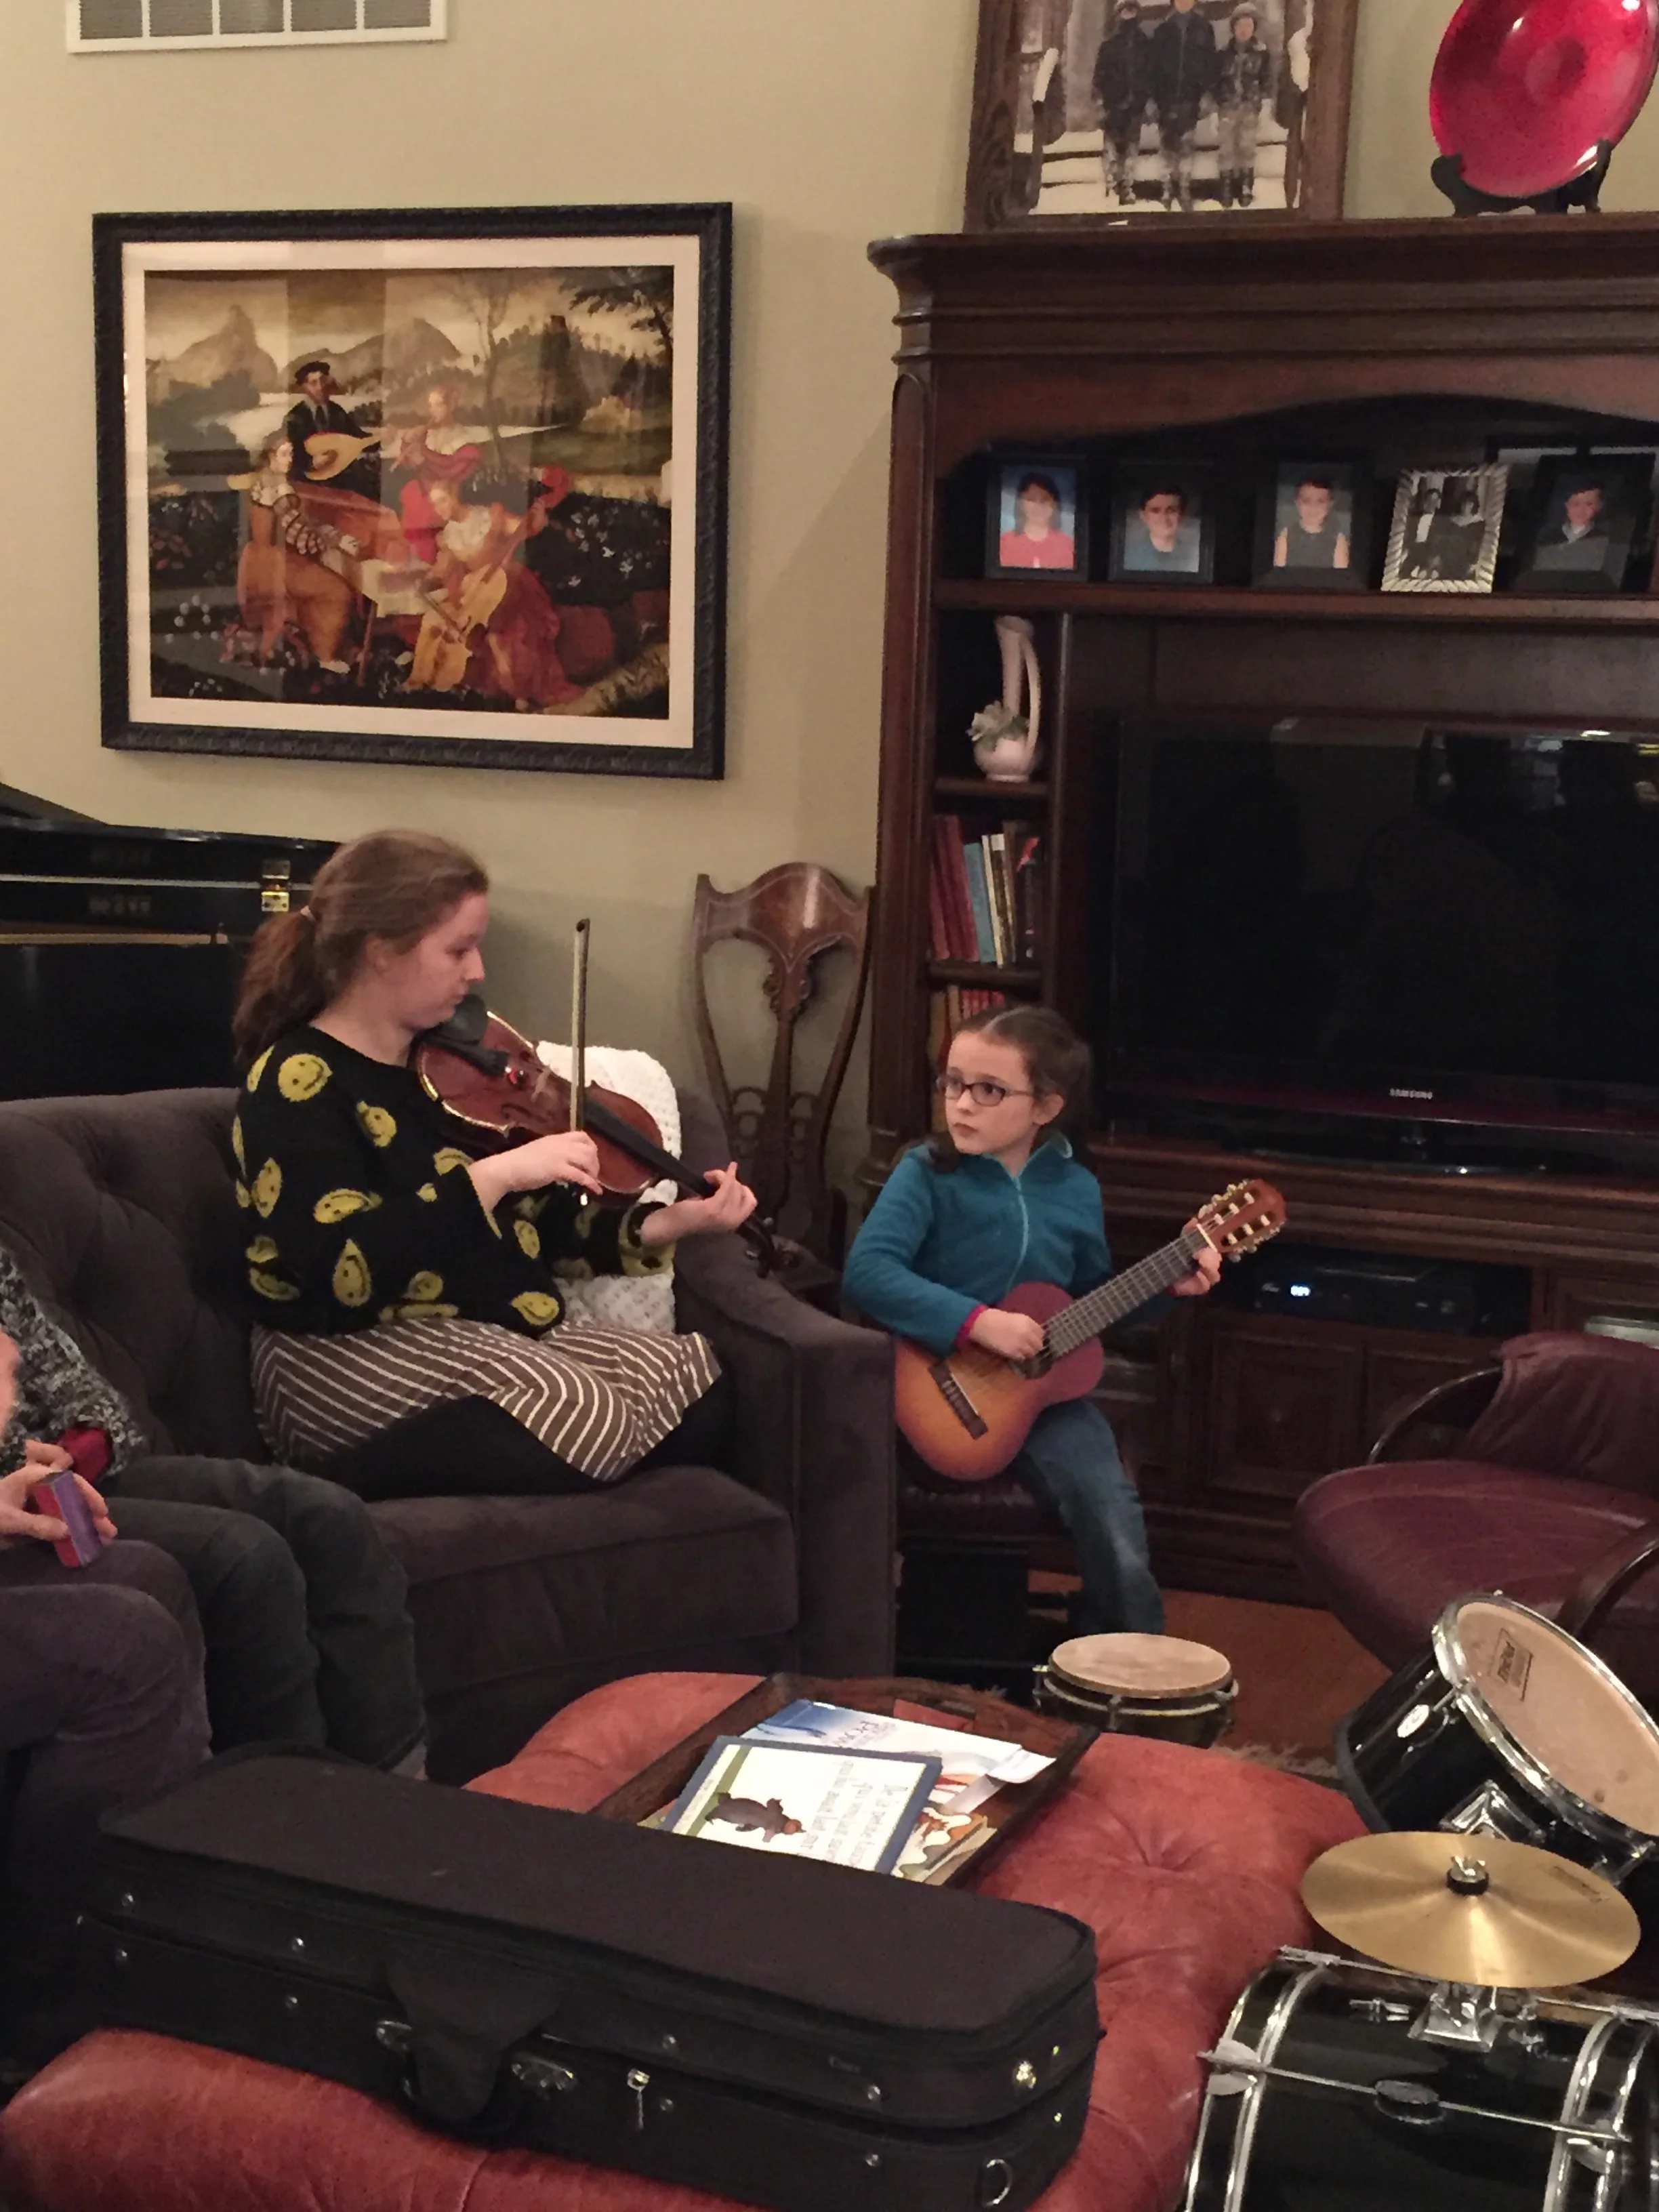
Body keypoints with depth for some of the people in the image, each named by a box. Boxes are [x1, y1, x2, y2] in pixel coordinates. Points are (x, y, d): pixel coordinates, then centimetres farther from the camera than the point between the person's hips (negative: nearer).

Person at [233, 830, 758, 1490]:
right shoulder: (300, 1083, -12)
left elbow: (538, 1223, 12)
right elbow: (346, 1271, -26)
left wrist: (671, 1223, -2)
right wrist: (493, 1175, -26)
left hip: (499, 1334, 9)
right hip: (354, 1358, -8)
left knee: (701, 1381, -11)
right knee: (584, 1414, -30)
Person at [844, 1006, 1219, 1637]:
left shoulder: (1075, 1190, 6)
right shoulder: (929, 1174, -7)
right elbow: (867, 1272, -22)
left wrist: (1166, 1285, 4)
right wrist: (978, 1322, -27)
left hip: (1048, 1388, 3)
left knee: (1123, 1555, -15)